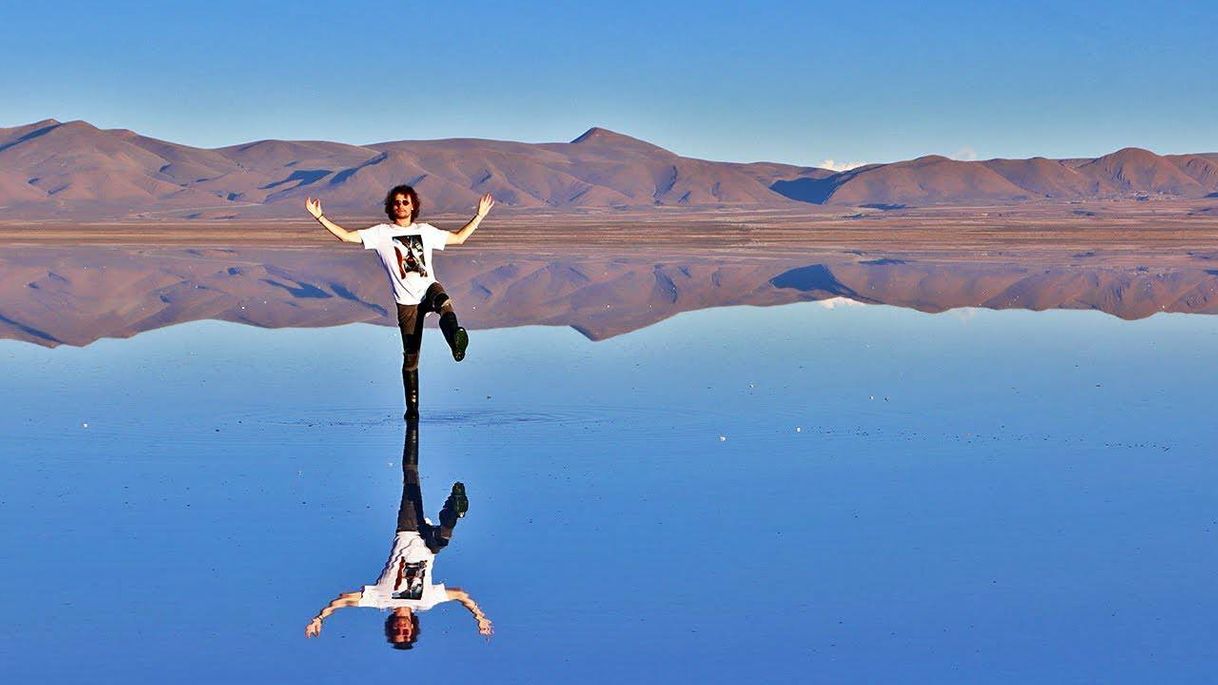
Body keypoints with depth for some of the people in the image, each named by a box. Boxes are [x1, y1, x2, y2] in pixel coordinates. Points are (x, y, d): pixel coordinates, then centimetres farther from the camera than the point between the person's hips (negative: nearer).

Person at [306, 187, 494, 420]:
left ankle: (456, 339, -63)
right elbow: (346, 236, 4)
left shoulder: (425, 231, 15)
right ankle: (412, 407, 9)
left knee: (444, 302, -39)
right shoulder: (382, 233, 8)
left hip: (429, 288, 1)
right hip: (406, 301, -1)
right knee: (410, 356, 0)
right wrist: (320, 217, -2)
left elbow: (458, 238, 26)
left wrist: (480, 215, 23)